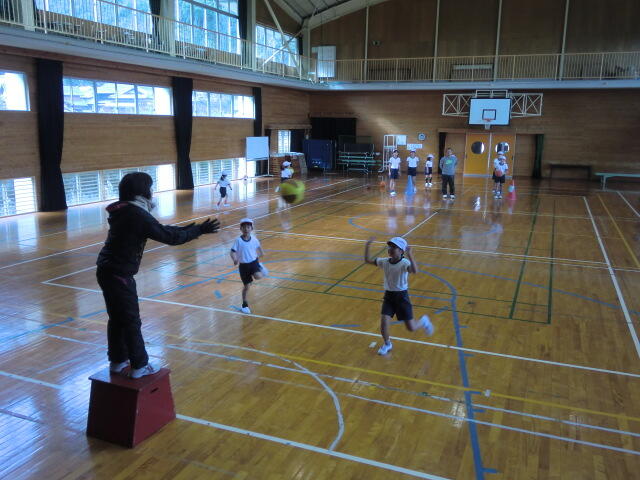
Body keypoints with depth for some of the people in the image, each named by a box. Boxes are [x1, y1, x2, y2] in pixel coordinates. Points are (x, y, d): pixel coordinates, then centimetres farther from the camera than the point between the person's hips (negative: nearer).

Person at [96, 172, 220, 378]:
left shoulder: (124, 211, 10)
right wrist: (199, 230, -10)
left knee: (117, 318, 19)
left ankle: (118, 361, 31)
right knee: (131, 321, 2)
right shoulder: (137, 215, -19)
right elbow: (169, 237, -17)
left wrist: (184, 229, 17)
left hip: (107, 271, 10)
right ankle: (139, 366, 12)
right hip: (119, 275, -9)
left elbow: (159, 229, 16)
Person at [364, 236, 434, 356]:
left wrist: (410, 256, -51)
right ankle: (387, 344, 21)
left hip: (401, 296, -4)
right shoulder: (384, 262, -3)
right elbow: (367, 260, 3)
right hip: (388, 295, 4)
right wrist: (367, 246, -9)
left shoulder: (404, 263, -20)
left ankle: (423, 321, 36)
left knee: (411, 328, 1)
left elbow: (415, 271, -41)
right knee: (384, 321, -8)